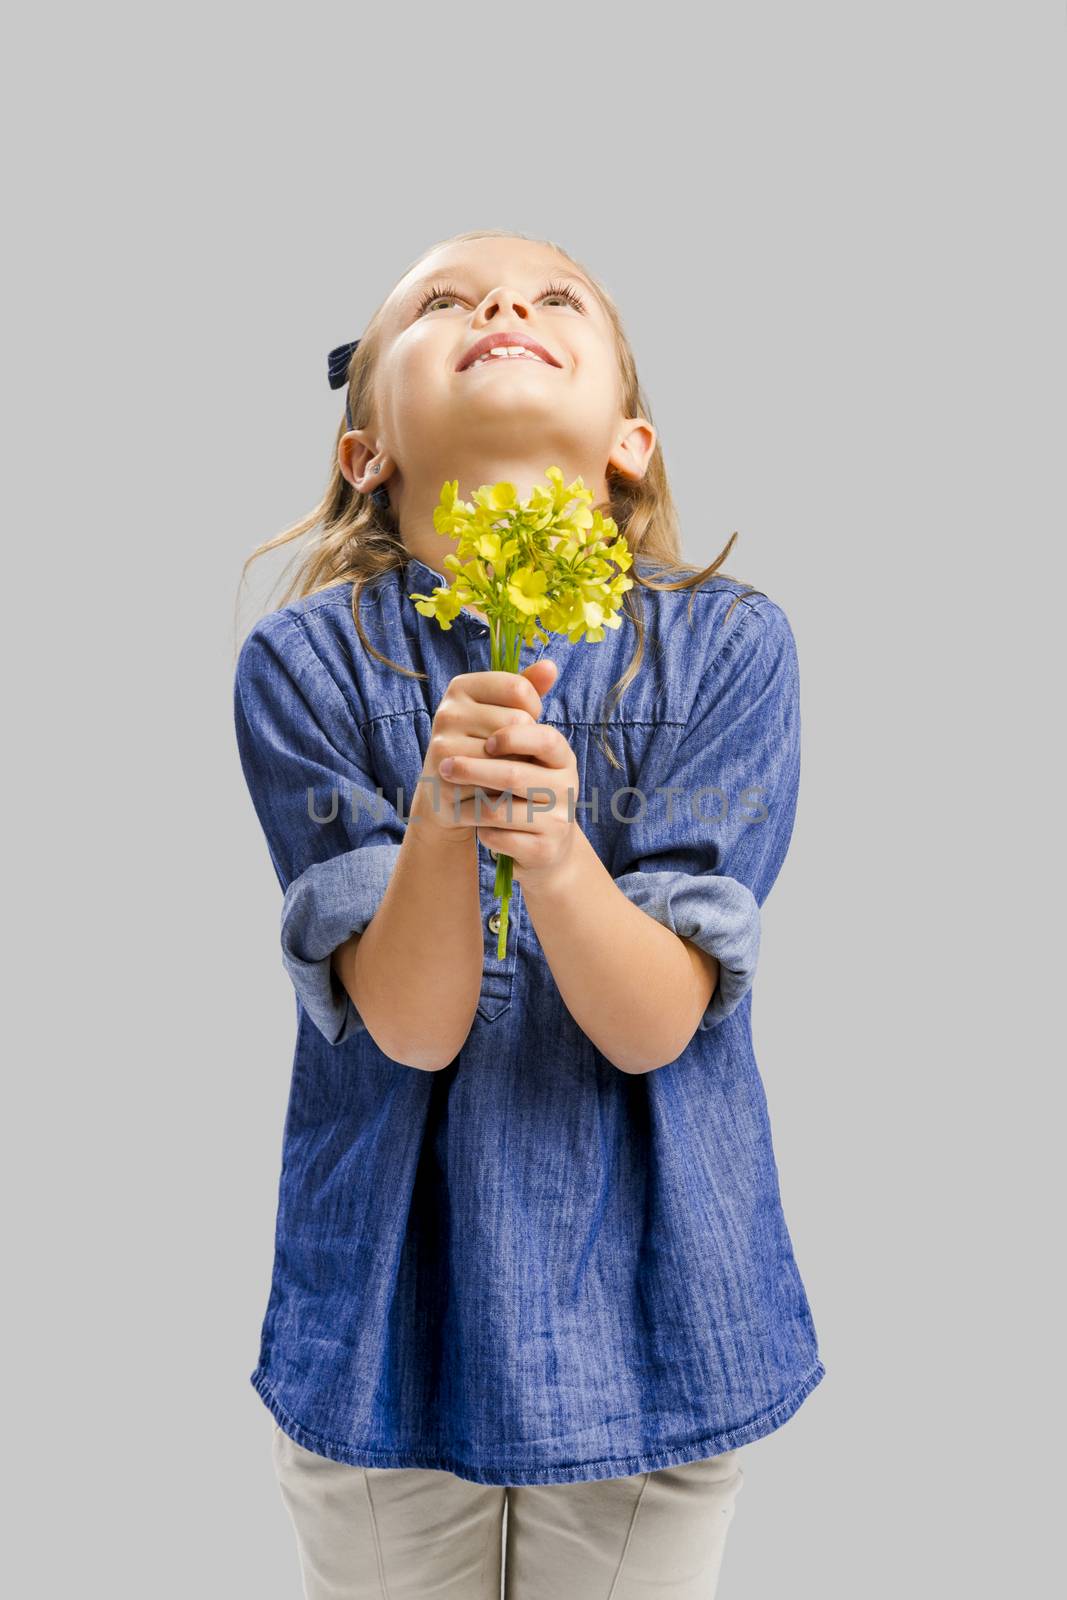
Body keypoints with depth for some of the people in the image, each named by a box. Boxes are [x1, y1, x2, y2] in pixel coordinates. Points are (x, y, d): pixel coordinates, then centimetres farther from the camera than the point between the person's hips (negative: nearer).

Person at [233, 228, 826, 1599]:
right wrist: (443, 815, -33)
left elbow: (656, 1024, -15)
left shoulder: (727, 647, -10)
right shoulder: (307, 662, -10)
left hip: (643, 1309, 1)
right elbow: (411, 1026, -15)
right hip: (395, 1302, 0)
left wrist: (554, 850, -33)